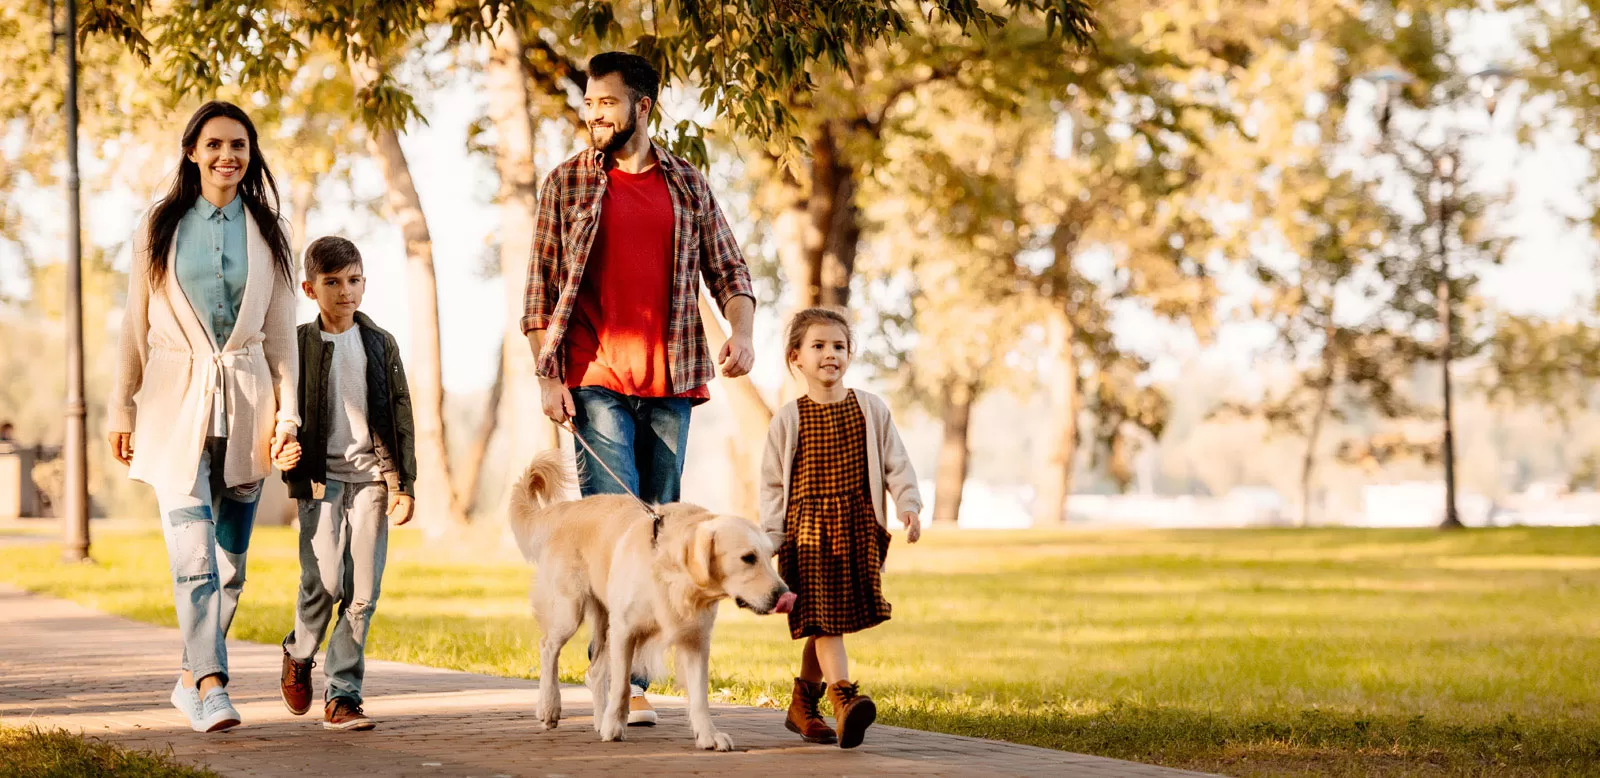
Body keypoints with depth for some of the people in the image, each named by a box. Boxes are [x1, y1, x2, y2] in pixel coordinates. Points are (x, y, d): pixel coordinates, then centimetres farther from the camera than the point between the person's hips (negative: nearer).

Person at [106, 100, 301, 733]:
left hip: (246, 402, 2)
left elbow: (281, 331, 9)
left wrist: (287, 413, 2)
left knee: (231, 557, 5)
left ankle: (193, 678, 19)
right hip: (177, 401, -2)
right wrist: (122, 407, 6)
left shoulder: (267, 234, 8)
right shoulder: (159, 228, 5)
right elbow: (136, 325, 8)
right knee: (194, 552, -15)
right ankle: (212, 686, -20)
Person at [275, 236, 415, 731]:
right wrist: (282, 452, -16)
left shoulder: (381, 345, 10)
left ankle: (342, 696, 4)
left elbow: (399, 416, 10)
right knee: (324, 580, -14)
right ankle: (299, 653, 17)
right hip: (320, 478, -2)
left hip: (371, 478, 2)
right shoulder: (298, 345, 3)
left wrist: (402, 484, 4)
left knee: (362, 592, -3)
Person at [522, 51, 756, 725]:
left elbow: (728, 270, 13)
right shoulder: (566, 184, 5)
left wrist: (742, 332, -7)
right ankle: (623, 678, -14)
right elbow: (540, 288, 4)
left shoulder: (687, 185, 11)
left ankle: (629, 673, 12)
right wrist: (546, 374, -5)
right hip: (595, 382, -3)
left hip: (670, 384, 3)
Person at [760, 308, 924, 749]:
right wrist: (771, 537, -2)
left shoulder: (871, 410, 6)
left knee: (830, 625, 6)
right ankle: (844, 700, -25)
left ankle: (803, 705, 21)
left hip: (858, 527, 2)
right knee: (822, 618, -14)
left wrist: (909, 505, -6)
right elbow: (772, 482, 4)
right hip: (807, 528, -2)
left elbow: (895, 464, 8)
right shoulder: (789, 419, 2)